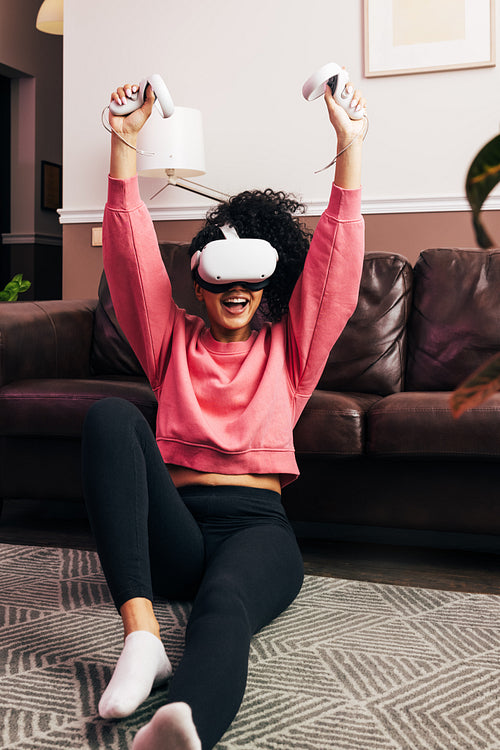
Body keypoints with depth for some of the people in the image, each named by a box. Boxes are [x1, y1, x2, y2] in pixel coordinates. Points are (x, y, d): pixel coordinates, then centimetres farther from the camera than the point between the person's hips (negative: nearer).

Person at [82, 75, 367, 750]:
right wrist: (125, 142, -1)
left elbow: (336, 261, 9)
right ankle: (140, 632, -38)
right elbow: (132, 254, 8)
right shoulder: (174, 341, 20)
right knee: (110, 415, -26)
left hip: (257, 525, -1)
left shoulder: (287, 348, 19)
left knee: (223, 603, -37)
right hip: (172, 531, 1)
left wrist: (350, 144, 2)